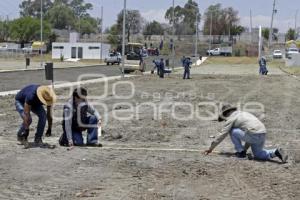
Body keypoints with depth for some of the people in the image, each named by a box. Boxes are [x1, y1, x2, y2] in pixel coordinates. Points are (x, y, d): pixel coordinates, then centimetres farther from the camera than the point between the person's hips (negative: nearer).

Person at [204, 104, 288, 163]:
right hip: (263, 135, 8)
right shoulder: (245, 114, 31)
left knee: (232, 131, 8)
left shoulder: (231, 118, 6)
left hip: (253, 134, -8)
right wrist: (245, 149, 41)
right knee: (258, 154, 24)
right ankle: (276, 152, 3)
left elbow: (222, 135, 5)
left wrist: (211, 148, 13)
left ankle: (240, 152, 12)